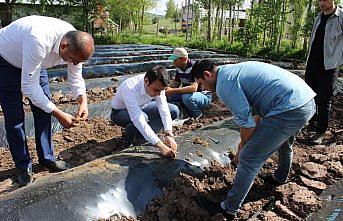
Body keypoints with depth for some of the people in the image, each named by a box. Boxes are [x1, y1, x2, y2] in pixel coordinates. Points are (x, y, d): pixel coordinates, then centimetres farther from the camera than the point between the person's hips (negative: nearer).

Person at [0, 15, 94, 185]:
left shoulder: (76, 44, -23)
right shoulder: (39, 41, -44)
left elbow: (76, 77, -8)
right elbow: (29, 87, -39)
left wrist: (83, 102, -25)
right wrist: (59, 115, -39)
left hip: (34, 62, 6)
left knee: (43, 110, 2)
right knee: (14, 116, -6)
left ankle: (47, 158, 16)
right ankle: (24, 167, 8)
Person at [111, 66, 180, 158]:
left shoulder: (157, 85, -22)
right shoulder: (130, 87, -39)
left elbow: (164, 110, -24)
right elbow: (138, 119, -45)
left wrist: (169, 134, -39)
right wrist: (160, 146, -49)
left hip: (140, 108, 6)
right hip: (120, 112, -6)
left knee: (174, 111, -12)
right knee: (143, 117, -40)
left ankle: (140, 135, -9)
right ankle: (130, 133, -5)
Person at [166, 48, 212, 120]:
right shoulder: (179, 68, 2)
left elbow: (193, 88, -37)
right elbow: (176, 83, 14)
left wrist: (173, 91, -37)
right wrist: (167, 89, -8)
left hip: (204, 96, -8)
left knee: (187, 97, -38)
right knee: (169, 95, -8)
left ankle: (198, 115, -9)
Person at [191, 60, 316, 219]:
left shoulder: (224, 82, -10)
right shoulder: (236, 70, 21)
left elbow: (246, 122, -14)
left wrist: (242, 148, 5)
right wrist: (246, 143, 26)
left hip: (290, 109, -10)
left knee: (249, 158, -3)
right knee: (284, 143, 36)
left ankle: (229, 208, 10)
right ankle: (280, 177, 62)